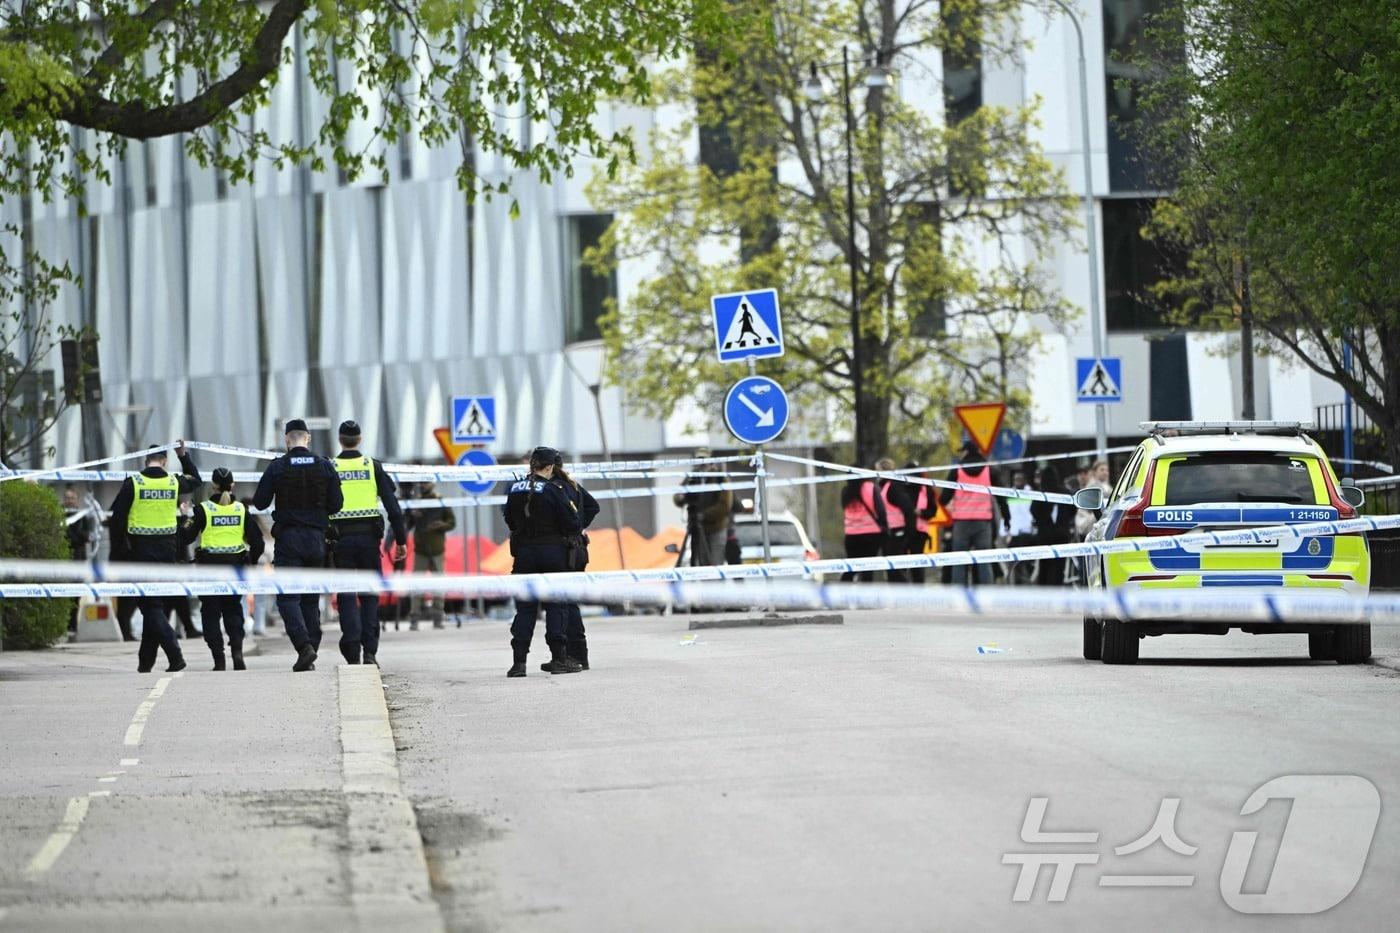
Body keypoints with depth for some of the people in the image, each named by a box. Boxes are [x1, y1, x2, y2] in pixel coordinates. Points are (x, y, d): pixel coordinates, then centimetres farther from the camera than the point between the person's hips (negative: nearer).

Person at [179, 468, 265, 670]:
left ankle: (219, 660, -1)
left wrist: (184, 526, 17)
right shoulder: (241, 509, 1)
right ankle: (237, 648, -6)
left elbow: (187, 538, -4)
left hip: (209, 567, -2)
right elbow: (257, 541, 1)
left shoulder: (204, 509, -7)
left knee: (211, 612, 6)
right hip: (235, 567, 2)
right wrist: (251, 562, 16)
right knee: (233, 609, 16)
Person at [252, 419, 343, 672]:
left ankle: (304, 646, -24)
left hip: (288, 539, -3)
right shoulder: (325, 466, 2)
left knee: (288, 597, -4)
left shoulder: (277, 467, -5)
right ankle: (310, 656, 8)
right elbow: (337, 504, 3)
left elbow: (259, 502, -1)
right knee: (311, 598, 11)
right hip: (316, 538, 3)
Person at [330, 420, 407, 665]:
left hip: (341, 540, -1)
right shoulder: (373, 466, 3)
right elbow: (392, 505, 0)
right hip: (369, 537, 1)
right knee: (369, 595, 9)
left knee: (346, 597, 2)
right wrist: (401, 540, 4)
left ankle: (352, 654, -8)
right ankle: (370, 652, 0)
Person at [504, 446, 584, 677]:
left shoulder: (515, 489, 2)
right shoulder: (552, 491, -12)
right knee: (555, 606, 4)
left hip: (523, 552, 4)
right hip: (551, 553, -4)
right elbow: (571, 524, -11)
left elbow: (509, 520, 13)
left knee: (525, 607, 6)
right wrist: (578, 529, 10)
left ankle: (519, 661, 1)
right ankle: (559, 658, 3)